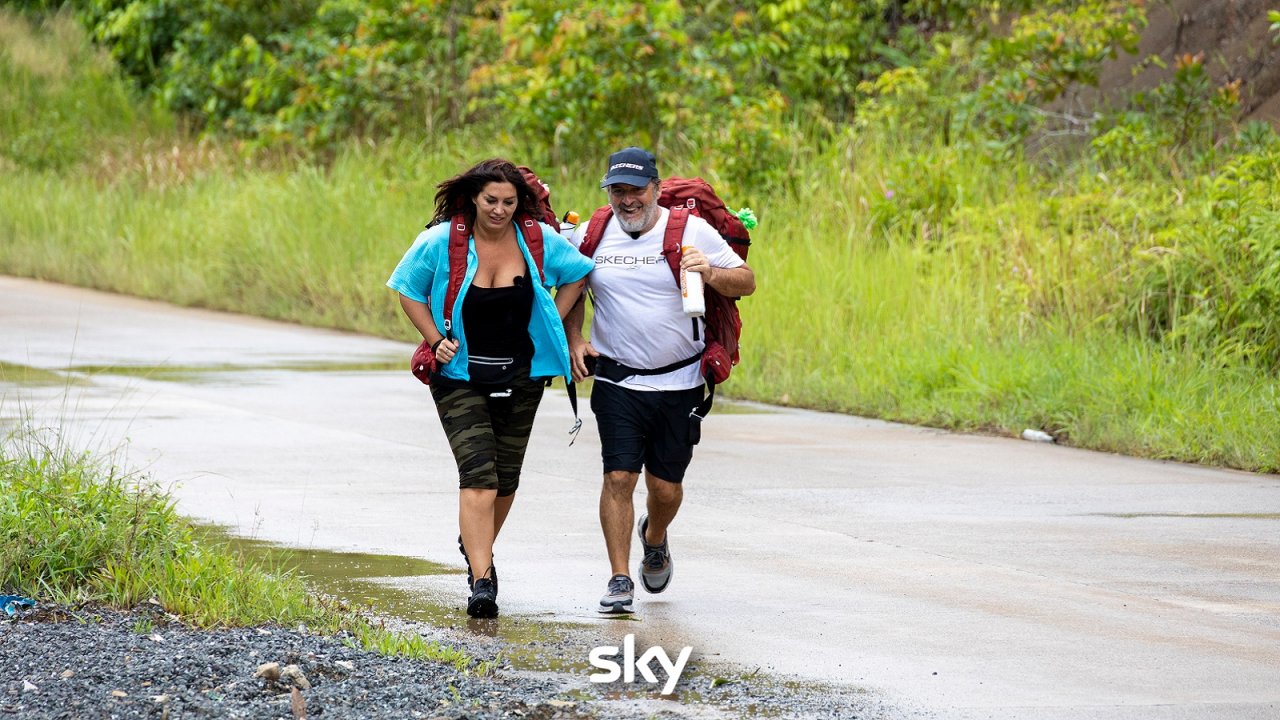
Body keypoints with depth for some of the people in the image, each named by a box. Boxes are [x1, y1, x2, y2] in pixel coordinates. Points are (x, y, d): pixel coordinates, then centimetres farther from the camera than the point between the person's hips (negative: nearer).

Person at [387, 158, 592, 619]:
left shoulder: (539, 240, -4)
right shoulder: (441, 242, -10)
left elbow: (578, 274, 13)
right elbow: (407, 289, 4)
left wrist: (553, 326, 4)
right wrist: (435, 340, -5)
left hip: (521, 377, 3)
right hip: (460, 377, -3)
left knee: (506, 478, 12)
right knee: (478, 477, -17)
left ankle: (476, 546, 40)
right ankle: (482, 582, -22)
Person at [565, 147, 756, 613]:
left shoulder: (691, 231, -5)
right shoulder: (591, 236, 1)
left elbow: (747, 282, -2)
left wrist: (712, 273, -23)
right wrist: (574, 341, 4)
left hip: (678, 383, 0)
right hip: (617, 380, 0)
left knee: (665, 485, 7)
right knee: (619, 476, -13)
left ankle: (654, 540, 41)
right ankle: (619, 581, -7)